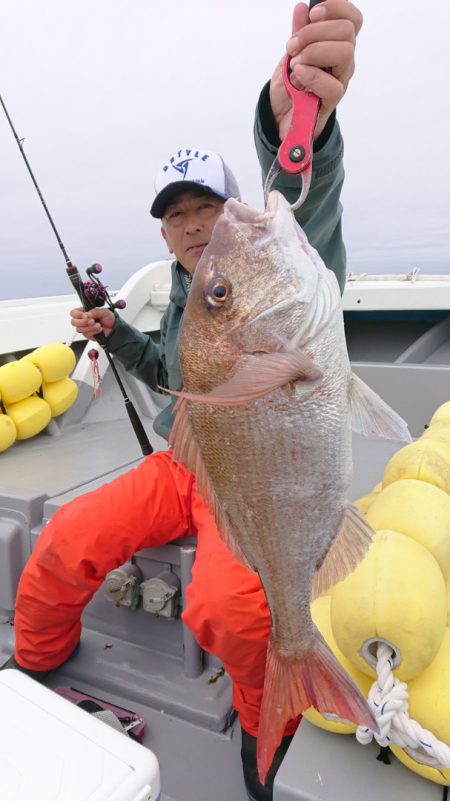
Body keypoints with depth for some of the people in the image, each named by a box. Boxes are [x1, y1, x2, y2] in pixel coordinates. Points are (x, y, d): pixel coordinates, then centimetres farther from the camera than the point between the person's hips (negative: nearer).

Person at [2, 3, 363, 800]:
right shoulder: (182, 299, 11)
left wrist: (295, 128, -60)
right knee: (66, 540, -12)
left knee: (227, 605, -31)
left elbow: (306, 226, -37)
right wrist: (118, 336, 8)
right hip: (180, 465, 6)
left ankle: (271, 720, 3)